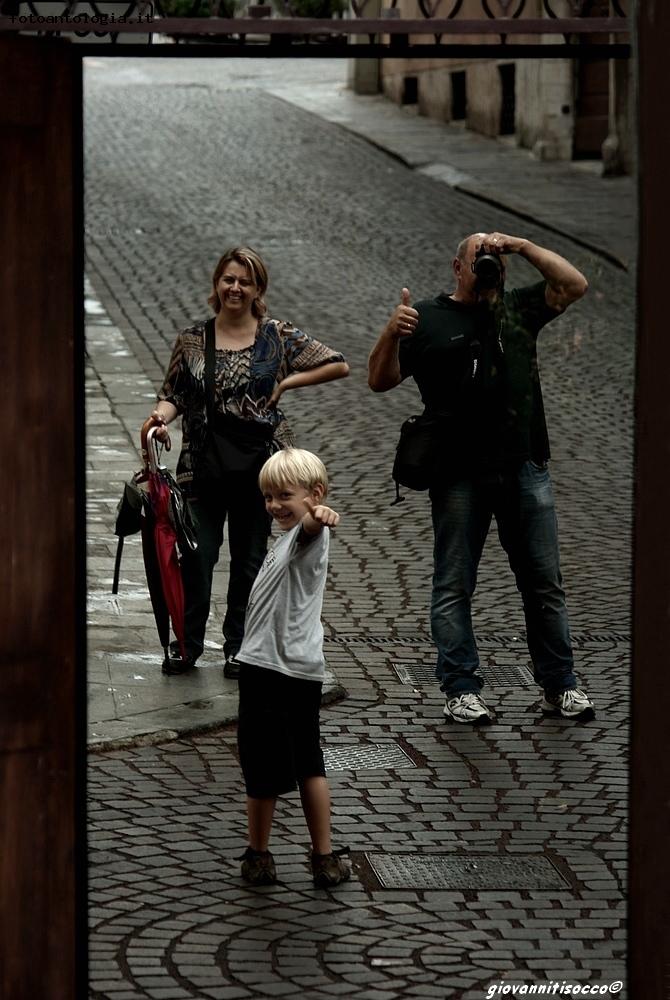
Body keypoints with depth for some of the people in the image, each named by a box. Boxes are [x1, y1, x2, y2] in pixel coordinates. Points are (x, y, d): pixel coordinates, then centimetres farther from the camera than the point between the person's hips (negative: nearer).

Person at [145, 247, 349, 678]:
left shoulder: (278, 336, 0)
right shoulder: (193, 339, 4)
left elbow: (339, 365, 4)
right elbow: (173, 393, 7)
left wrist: (287, 382, -3)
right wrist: (161, 415, -15)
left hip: (258, 464, 0)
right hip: (203, 464, 0)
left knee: (249, 558, 9)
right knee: (196, 556, -4)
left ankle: (239, 647, 21)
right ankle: (188, 643, 11)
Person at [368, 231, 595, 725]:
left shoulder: (518, 309, 14)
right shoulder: (428, 318, 4)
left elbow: (575, 285, 5)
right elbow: (381, 380, 0)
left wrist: (523, 247, 0)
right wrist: (392, 333, -19)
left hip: (526, 470, 3)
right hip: (460, 475, -3)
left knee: (544, 583, 6)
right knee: (454, 587, 0)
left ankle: (560, 685, 12)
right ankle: (462, 689, 5)